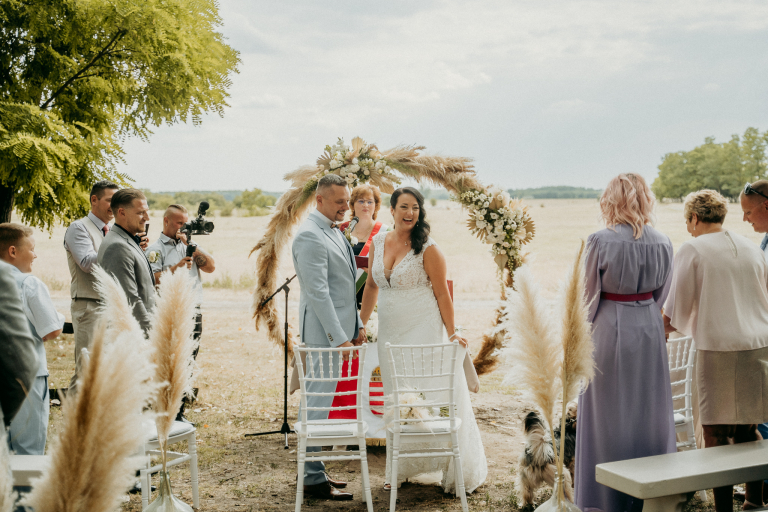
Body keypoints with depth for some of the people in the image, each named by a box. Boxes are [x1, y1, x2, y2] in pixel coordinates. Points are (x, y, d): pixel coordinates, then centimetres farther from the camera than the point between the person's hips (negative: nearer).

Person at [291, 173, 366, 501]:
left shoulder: (335, 232, 15)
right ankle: (313, 479, 4)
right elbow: (318, 292, -21)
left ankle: (315, 471, 22)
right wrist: (339, 338, -22)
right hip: (324, 332, -9)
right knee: (319, 402, -4)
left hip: (340, 329, 10)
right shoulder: (310, 236, -16)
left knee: (321, 400, 14)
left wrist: (357, 326, 18)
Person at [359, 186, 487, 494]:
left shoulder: (427, 249, -9)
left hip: (423, 330, -5)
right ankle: (399, 468, 23)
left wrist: (451, 332, -10)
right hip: (390, 333, 5)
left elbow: (442, 293, -7)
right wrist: (360, 325, 18)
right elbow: (372, 286, 16)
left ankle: (459, 473, 8)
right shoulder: (379, 242, 7)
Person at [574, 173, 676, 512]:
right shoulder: (662, 243, -2)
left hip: (609, 330, -4)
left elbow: (588, 294, -8)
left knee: (609, 414, 6)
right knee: (648, 410, 13)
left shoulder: (601, 242, -14)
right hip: (650, 330, 4)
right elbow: (662, 293, 7)